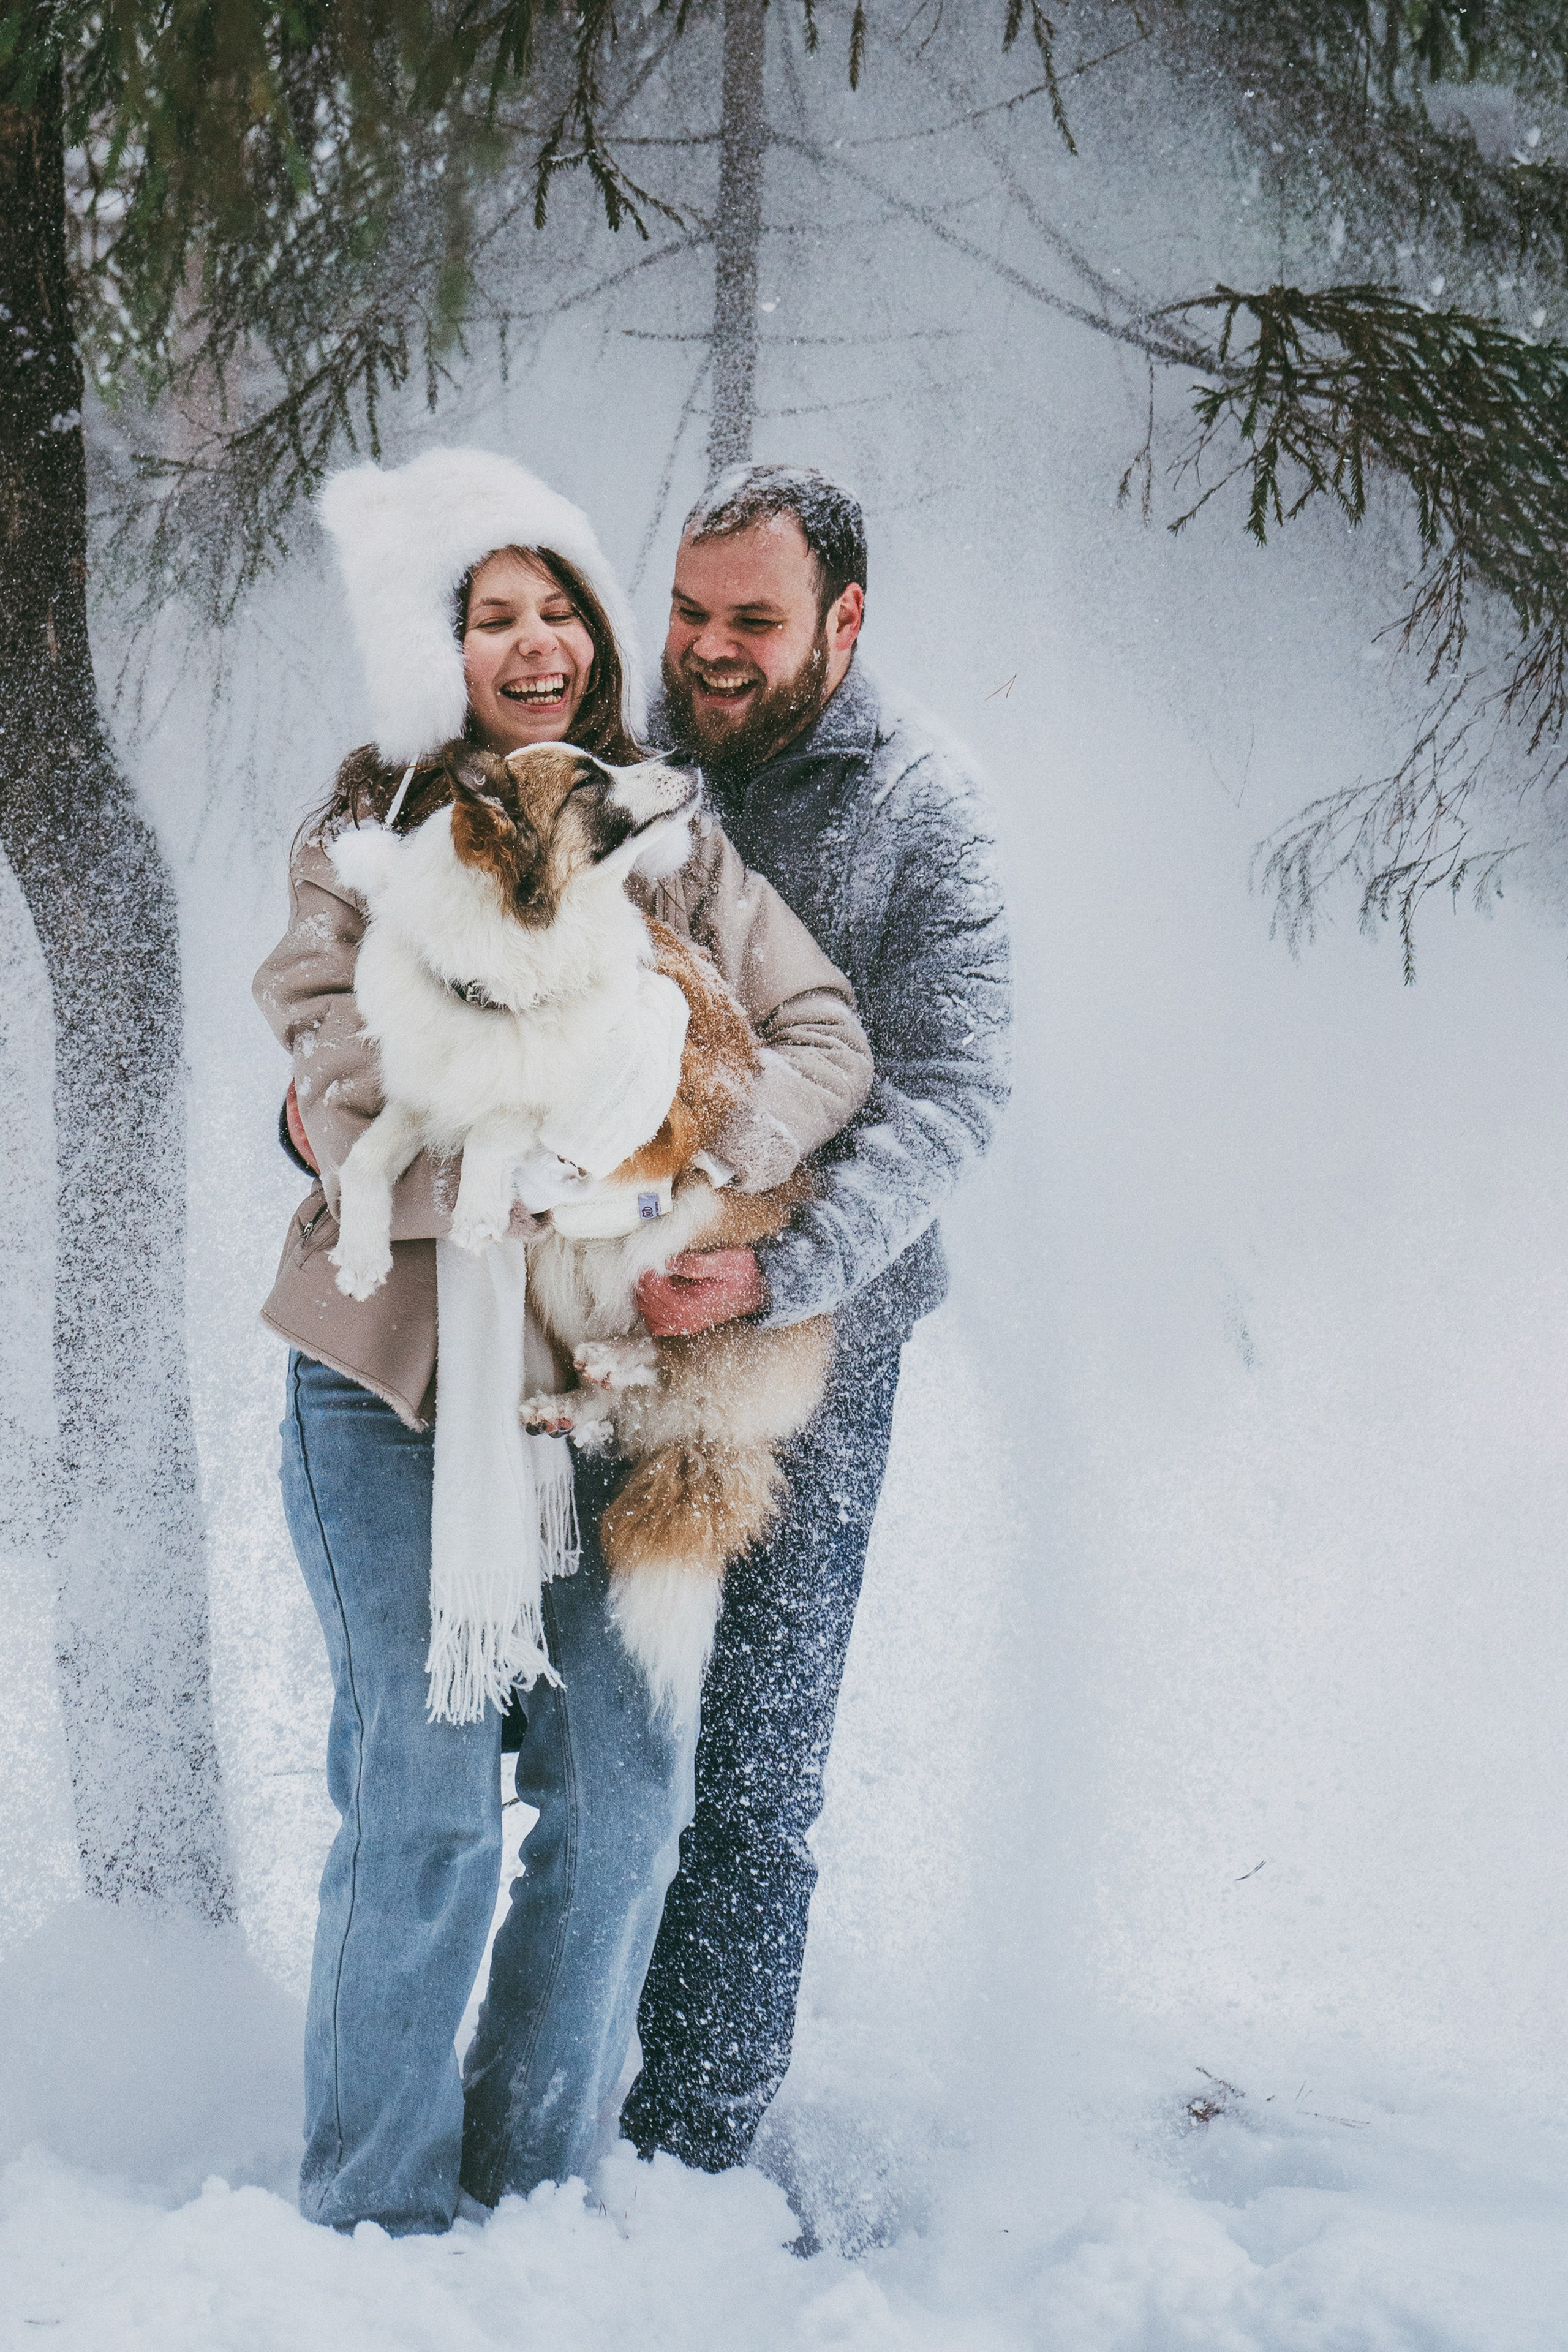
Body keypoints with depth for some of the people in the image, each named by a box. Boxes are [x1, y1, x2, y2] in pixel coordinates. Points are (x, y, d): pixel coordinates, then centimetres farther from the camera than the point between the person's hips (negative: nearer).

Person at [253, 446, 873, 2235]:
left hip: (609, 1371, 3)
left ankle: (538, 2180, 23)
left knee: (624, 1788, 4)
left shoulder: (671, 834, 7)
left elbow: (825, 1037, -1)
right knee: (425, 1802, -4)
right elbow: (342, 1092, -13)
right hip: (399, 1368, -3)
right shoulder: (363, 837, -1)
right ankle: (375, 2216, 13)